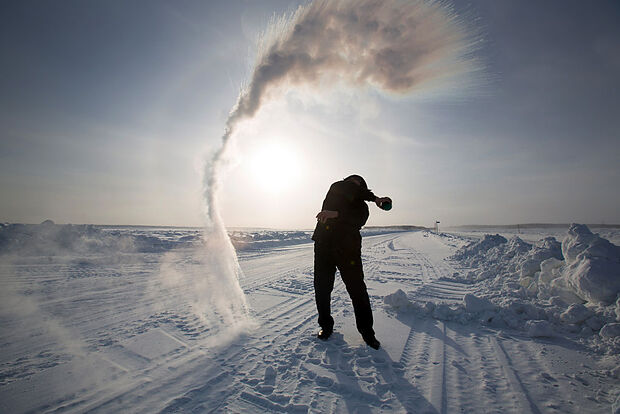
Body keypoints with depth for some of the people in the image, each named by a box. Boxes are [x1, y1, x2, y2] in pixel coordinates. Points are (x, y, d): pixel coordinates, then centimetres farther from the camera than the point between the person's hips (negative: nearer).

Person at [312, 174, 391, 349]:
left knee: (358, 290, 1)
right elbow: (347, 189, -5)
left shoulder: (362, 206, 12)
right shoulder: (336, 188, 16)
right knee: (321, 288, 6)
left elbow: (357, 220, -10)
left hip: (348, 249, 0)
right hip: (323, 245, 1)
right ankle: (326, 325, 27)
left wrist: (336, 214, -24)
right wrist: (374, 198, -1)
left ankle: (367, 331, 20)